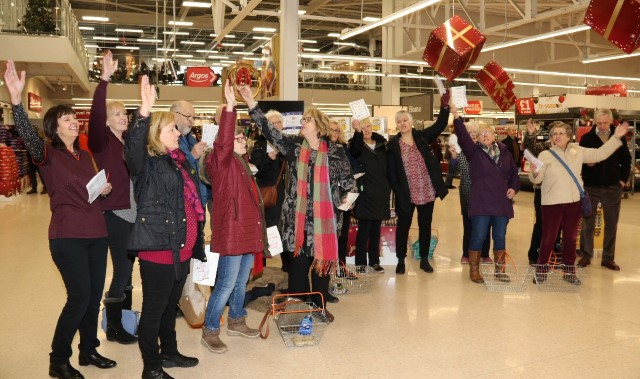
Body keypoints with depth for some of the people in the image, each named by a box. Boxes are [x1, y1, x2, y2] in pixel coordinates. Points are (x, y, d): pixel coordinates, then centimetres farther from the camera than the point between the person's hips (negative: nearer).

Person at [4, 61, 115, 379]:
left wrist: (104, 190, 1)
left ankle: (88, 351, 29)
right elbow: (26, 135, -27)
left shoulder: (85, 156, 14)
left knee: (95, 296, 11)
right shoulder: (48, 155, -6)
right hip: (67, 236, -6)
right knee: (79, 297, -7)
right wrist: (16, 98, -41)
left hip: (96, 233, 6)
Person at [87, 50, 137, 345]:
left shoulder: (129, 142, 14)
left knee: (128, 270, 14)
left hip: (133, 212, 7)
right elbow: (96, 114, -24)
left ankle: (125, 320, 27)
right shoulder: (102, 140, -6)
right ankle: (113, 327, 14)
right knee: (122, 270, -3)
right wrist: (104, 79, -33)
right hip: (114, 213, -7)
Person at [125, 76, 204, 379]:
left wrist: (200, 232, 24)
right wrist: (144, 112, -44)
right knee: (154, 308, 4)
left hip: (182, 247, 9)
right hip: (158, 247, -8)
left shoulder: (179, 161, 14)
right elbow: (133, 146, -32)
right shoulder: (147, 163, -9)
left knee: (170, 304, 22)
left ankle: (169, 353, 38)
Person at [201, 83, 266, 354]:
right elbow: (223, 142, -31)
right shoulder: (221, 161, -9)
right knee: (226, 284, -4)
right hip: (231, 232, -9)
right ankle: (210, 331, 11)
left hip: (248, 231, 9)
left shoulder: (242, 164, 17)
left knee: (241, 282, 20)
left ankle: (236, 321, 35)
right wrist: (229, 108, -38)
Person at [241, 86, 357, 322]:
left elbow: (348, 179, 10)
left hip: (325, 217, 0)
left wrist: (345, 198, 0)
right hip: (298, 216, 1)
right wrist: (251, 103, -12)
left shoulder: (335, 151, 0)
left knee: (323, 260, 8)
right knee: (298, 261, 6)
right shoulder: (293, 145, 3)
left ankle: (320, 307, 24)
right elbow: (269, 130, -5)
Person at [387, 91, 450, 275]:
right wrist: (398, 192, -11)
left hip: (427, 192, 2)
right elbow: (390, 171, -5)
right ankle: (401, 260, 22)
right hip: (405, 194, -2)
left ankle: (424, 259, 26)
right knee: (403, 226, 8)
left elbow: (440, 124, -7)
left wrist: (445, 105, -19)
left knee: (425, 226, 12)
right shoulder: (393, 144, -4)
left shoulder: (422, 137, 3)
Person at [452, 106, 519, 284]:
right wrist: (457, 118, -32)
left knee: (500, 237, 11)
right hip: (481, 203, -4)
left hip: (502, 203, 4)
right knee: (478, 237, -1)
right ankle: (474, 270, 12)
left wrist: (514, 187, 2)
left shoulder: (504, 152, 10)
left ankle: (500, 270, 23)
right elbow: (463, 136, -18)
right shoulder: (474, 151, -1)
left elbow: (514, 172, 18)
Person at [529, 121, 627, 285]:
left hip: (574, 202, 4)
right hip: (551, 203, -4)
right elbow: (537, 179, -12)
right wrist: (534, 173, -35)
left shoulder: (577, 151, 6)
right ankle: (541, 269, 17)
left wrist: (616, 137, 5)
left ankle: (569, 271, 27)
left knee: (571, 237, 14)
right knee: (548, 238, 0)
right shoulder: (545, 155, -6)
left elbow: (600, 154, 10)